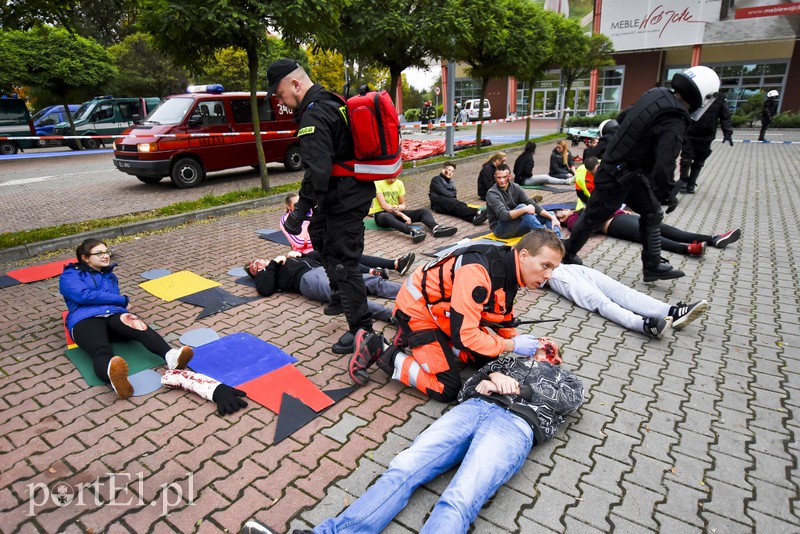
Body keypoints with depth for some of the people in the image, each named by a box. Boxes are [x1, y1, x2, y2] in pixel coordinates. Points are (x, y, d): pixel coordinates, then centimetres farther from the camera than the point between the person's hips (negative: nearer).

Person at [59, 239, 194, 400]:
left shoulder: (110, 275, 33)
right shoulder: (70, 275, 17)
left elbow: (115, 300, 18)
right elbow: (83, 296, -3)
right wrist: (122, 300, 1)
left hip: (114, 314, 4)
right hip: (86, 320, -4)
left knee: (142, 327, -34)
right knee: (101, 351, -39)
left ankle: (170, 356, -62)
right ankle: (113, 375, -74)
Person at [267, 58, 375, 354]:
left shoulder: (314, 116, -20)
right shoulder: (331, 102, 13)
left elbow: (318, 171, -30)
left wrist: (300, 209, -27)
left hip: (344, 198, -11)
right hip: (354, 189, 11)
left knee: (344, 260, -5)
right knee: (318, 232, 28)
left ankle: (360, 328, 6)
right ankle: (340, 291, 39)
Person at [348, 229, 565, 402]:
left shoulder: (508, 269, -5)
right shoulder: (477, 271, -35)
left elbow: (502, 321, 7)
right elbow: (465, 335, -34)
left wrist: (523, 341, -11)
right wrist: (511, 345, -23)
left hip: (444, 312, 9)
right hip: (418, 310, -9)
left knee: (485, 358, 14)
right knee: (446, 389, -8)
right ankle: (376, 349, 0)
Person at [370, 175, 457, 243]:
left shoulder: (399, 183, 7)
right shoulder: (377, 183, -12)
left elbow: (403, 203, 11)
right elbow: (383, 205, -21)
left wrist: (403, 206, -15)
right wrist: (402, 215, -30)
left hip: (397, 212, 6)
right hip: (381, 214, -6)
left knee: (423, 211, -14)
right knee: (387, 217, -44)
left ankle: (435, 228, -45)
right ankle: (412, 231, -66)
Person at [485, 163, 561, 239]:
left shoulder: (515, 188, 2)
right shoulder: (492, 194, -15)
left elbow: (533, 205, -3)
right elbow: (503, 216, -28)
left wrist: (552, 217, -14)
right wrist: (524, 209, -38)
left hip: (515, 227, 7)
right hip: (500, 229, -7)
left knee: (548, 215, -2)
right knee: (521, 207, -30)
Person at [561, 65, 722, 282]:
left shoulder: (656, 94, 0)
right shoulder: (674, 123, -25)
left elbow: (624, 116, 13)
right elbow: (665, 163, -28)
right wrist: (667, 193, -14)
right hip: (619, 177, -9)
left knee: (652, 214, 14)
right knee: (594, 217, 8)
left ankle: (652, 266, 21)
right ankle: (568, 254, 27)